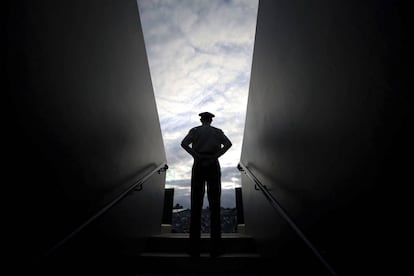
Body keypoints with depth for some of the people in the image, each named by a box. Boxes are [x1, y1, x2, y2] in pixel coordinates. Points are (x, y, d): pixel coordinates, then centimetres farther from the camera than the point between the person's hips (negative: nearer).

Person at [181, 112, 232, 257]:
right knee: (214, 206, 4)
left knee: (196, 207, 4)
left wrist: (196, 156, -6)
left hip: (198, 167, 0)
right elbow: (228, 144, -9)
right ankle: (215, 247, 5)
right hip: (213, 168, 0)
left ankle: (195, 247, 6)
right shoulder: (218, 131, 11)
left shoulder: (194, 130, 9)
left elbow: (184, 143, -11)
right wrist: (215, 156, -6)